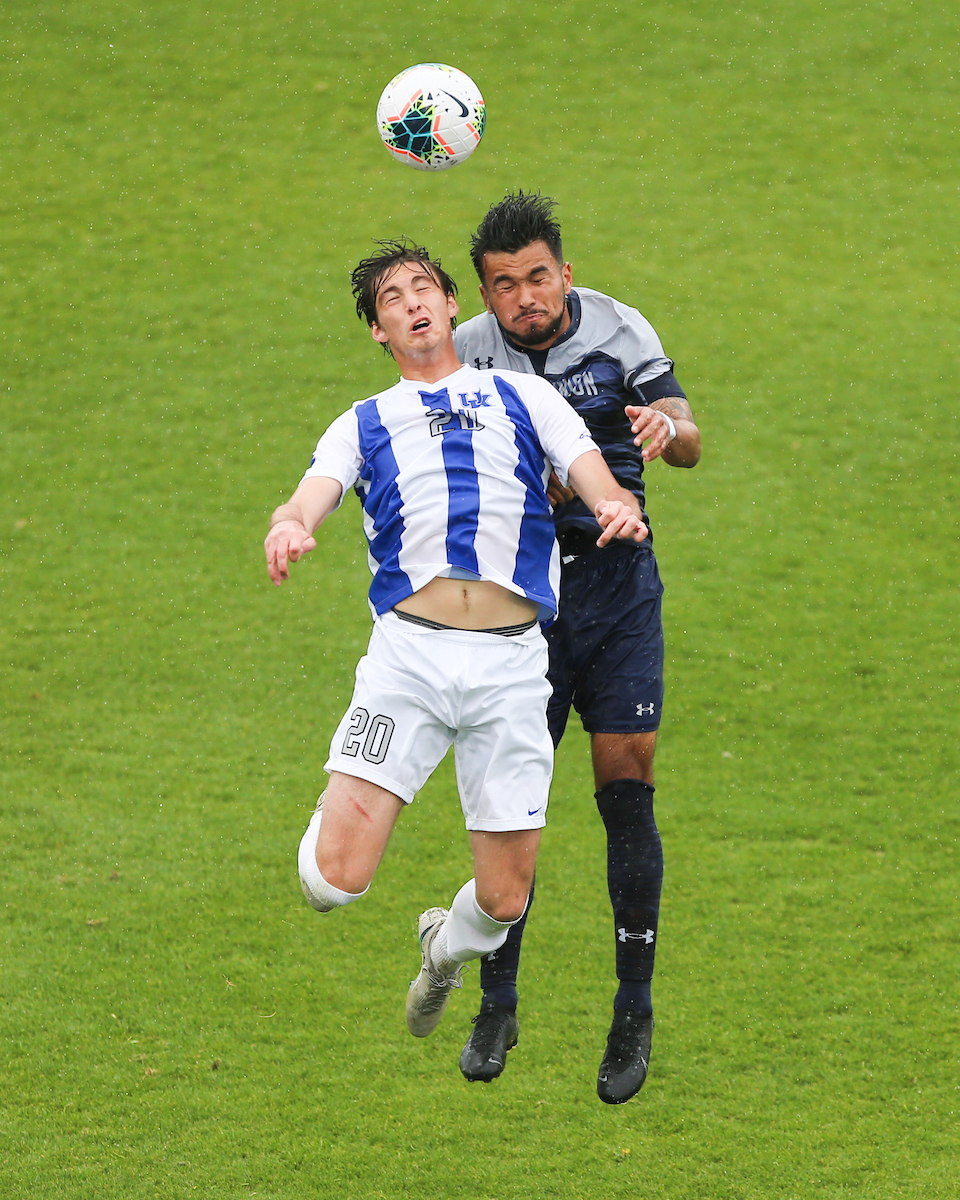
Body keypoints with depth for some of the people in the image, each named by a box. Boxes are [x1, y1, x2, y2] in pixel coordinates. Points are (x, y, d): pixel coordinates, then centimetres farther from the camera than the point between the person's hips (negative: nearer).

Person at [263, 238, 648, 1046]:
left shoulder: (521, 396, 20)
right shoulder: (364, 424, 19)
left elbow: (601, 486, 10)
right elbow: (312, 497, 2)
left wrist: (619, 508, -15)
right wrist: (288, 525, -23)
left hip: (513, 660, 1)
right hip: (407, 649, 0)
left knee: (504, 900, 0)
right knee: (335, 877, -16)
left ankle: (443, 954, 36)